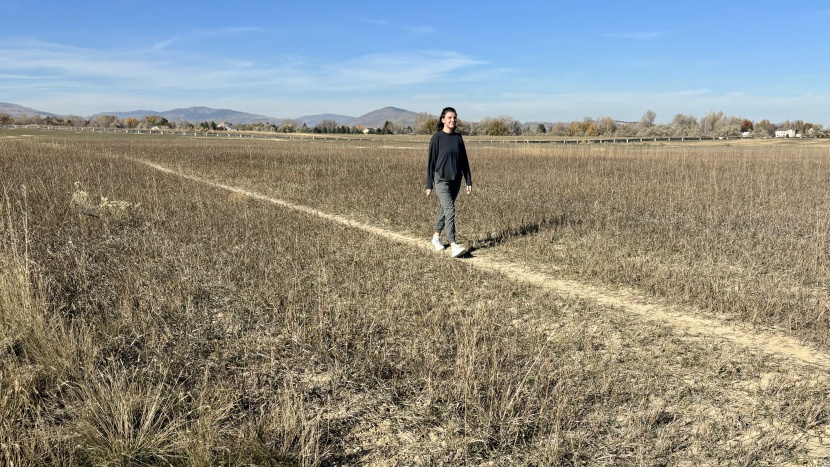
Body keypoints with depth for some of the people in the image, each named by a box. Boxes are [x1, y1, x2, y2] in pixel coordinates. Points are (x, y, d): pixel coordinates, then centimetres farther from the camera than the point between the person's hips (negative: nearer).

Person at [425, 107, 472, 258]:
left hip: (455, 181, 5)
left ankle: (436, 237, 33)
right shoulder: (437, 138, -6)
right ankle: (453, 246, -22)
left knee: (444, 209, 15)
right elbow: (431, 161, -4)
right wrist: (429, 184, -4)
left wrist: (469, 181, 7)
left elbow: (464, 161, 10)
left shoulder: (458, 138, 7)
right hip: (441, 181, -5)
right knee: (450, 210, -16)